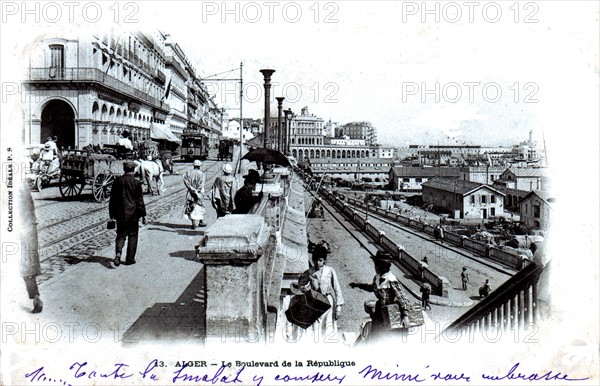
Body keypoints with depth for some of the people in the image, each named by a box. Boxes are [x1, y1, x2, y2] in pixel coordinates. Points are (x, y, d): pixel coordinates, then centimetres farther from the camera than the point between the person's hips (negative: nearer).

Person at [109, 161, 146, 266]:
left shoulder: (117, 181, 0)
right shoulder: (136, 182, -10)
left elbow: (113, 198, 6)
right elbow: (139, 200, -7)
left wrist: (112, 213, 14)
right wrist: (142, 213, 2)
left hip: (120, 214, 3)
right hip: (133, 213, -3)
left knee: (121, 234, 12)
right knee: (132, 236, 9)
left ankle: (118, 253, -12)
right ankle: (130, 259, 11)